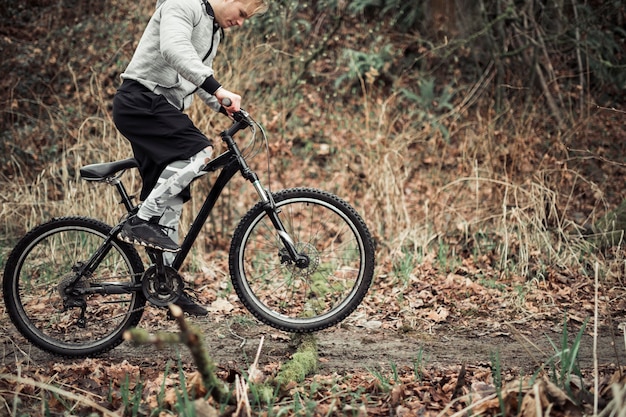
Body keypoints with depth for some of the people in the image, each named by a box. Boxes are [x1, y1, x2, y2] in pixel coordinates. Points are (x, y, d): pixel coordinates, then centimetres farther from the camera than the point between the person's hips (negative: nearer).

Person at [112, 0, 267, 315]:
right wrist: (218, 90, -36)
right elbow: (174, 49, -28)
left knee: (170, 198, 6)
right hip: (141, 99, -10)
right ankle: (141, 223, -20)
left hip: (163, 108, 10)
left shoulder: (214, 32, 21)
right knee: (200, 152, -26)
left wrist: (227, 107, 15)